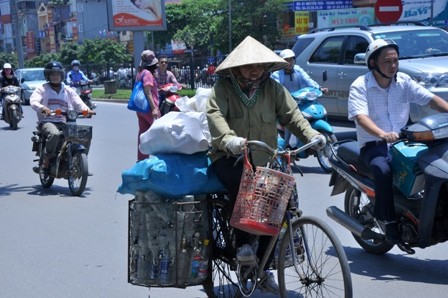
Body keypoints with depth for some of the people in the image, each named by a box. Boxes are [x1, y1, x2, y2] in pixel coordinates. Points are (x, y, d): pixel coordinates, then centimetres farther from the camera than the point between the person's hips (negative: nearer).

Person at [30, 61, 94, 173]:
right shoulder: (42, 89, 6)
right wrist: (42, 108, -34)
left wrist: (86, 109, -19)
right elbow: (33, 101, -11)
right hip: (47, 122, -4)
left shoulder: (68, 91, 17)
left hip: (64, 123, 4)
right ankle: (47, 159, -20)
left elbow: (78, 103, 4)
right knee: (54, 133, -38)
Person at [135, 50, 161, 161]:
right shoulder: (147, 73, -14)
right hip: (149, 107, -9)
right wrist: (154, 108, -25)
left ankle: (141, 158, 11)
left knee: (143, 133, 9)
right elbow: (147, 92, -22)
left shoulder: (140, 73, 14)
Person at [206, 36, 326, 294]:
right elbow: (215, 115, -21)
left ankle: (264, 269, 9)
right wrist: (228, 139, -42)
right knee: (241, 182, -36)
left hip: (263, 159, 4)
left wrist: (311, 135, -23)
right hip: (229, 157, -3)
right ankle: (242, 242, -18)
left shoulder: (272, 88, 7)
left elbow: (292, 114, -3)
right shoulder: (223, 88, -3)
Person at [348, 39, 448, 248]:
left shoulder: (404, 81, 8)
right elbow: (360, 117, -23)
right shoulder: (360, 86, -7)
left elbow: (431, 99, 1)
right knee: (383, 170, -36)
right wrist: (383, 134, -41)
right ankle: (390, 223, -26)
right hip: (373, 145, -4)